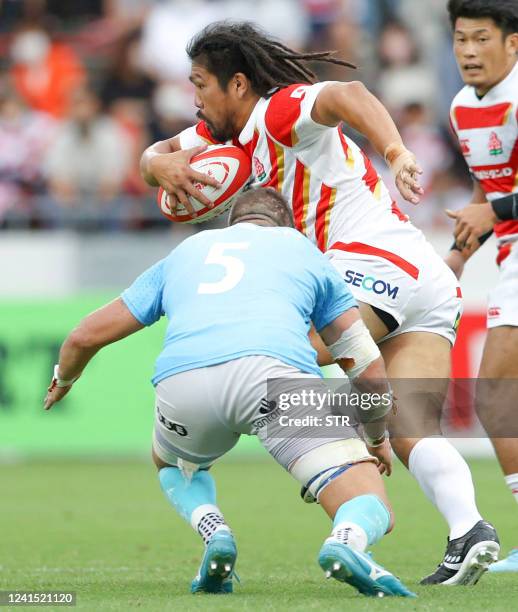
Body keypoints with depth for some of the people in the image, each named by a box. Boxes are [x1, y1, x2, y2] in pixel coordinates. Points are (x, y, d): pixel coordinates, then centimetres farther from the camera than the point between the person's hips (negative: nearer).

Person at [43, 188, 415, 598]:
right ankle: (347, 542, -34)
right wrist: (378, 439, 47)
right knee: (372, 514, 3)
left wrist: (63, 380, 60)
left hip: (181, 378, 2)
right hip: (277, 371, -2)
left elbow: (86, 336, 38)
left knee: (172, 465, 37)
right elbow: (370, 372, 30)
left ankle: (215, 534, 6)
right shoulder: (304, 249, 33)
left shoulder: (183, 253, 37)